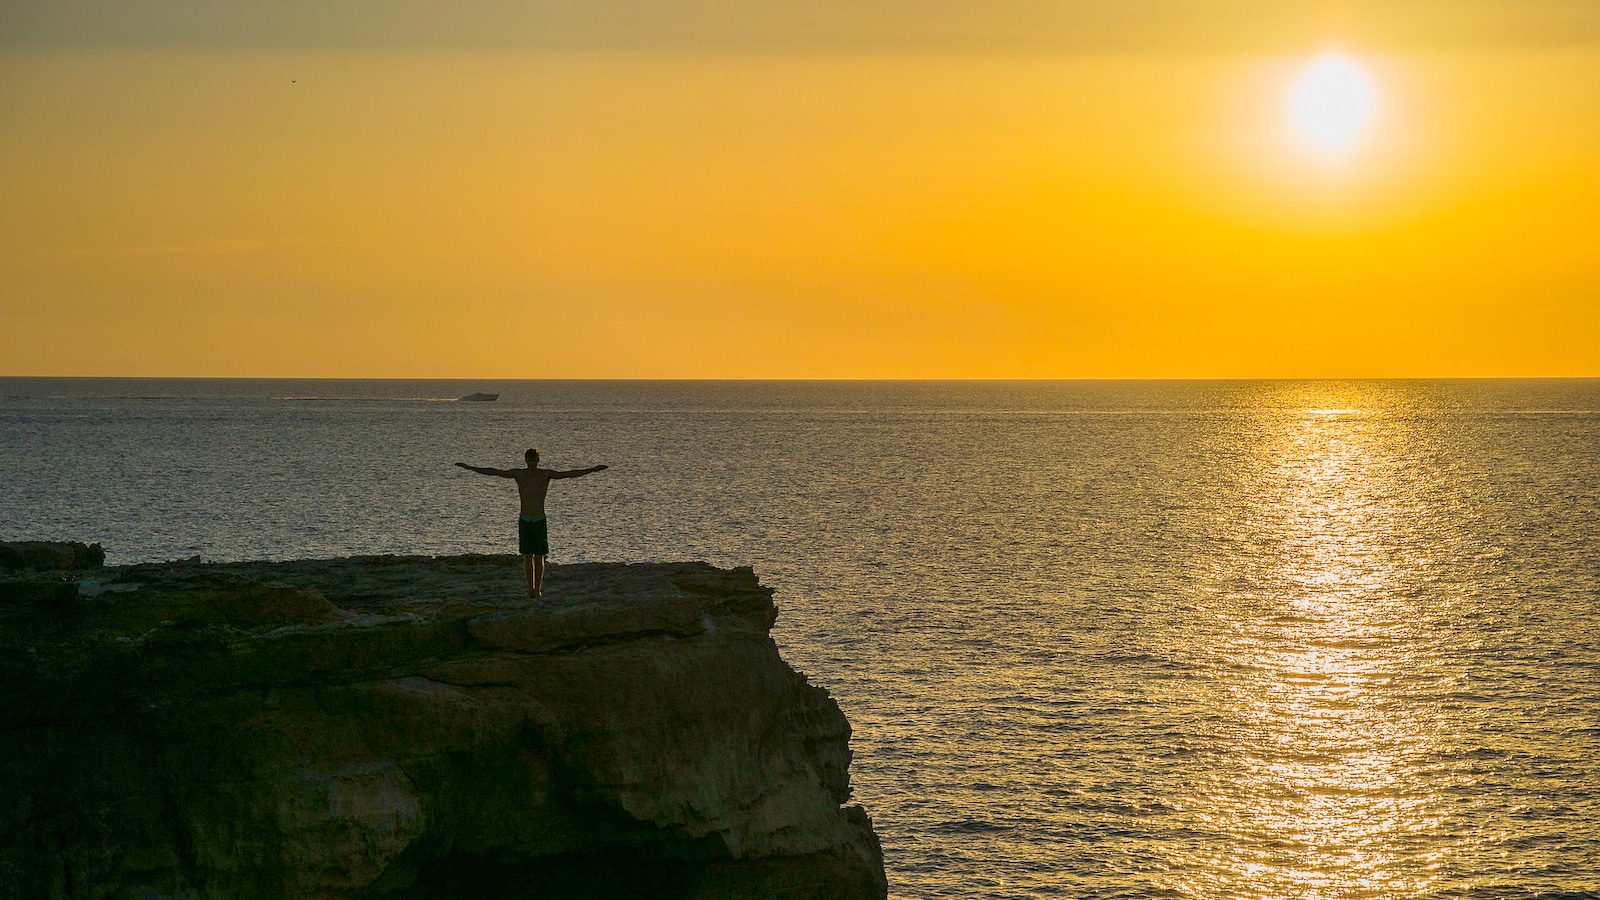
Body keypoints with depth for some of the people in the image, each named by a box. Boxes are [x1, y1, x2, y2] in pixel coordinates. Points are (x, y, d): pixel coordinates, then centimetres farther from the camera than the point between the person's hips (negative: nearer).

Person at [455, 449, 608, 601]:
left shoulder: (546, 474, -2)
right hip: (524, 521, 1)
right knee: (527, 558, 4)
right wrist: (469, 467, 5)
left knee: (539, 558, -1)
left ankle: (538, 589, 6)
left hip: (540, 521, -1)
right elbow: (492, 472, 4)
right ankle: (530, 589, 13)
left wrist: (593, 469, -9)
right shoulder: (518, 474, 0)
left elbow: (571, 474, -4)